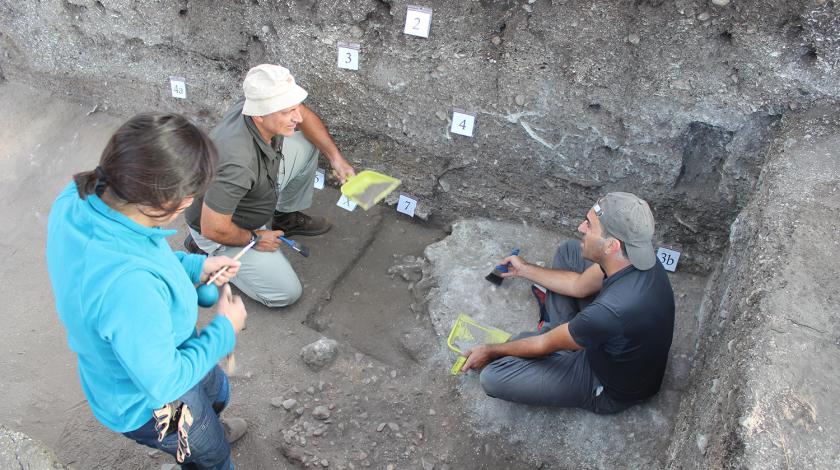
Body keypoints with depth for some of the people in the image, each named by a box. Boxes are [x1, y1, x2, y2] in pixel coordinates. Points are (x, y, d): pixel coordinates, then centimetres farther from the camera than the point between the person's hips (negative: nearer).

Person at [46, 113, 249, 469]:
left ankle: (210, 426, 70)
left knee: (217, 391, 39)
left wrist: (196, 266, -6)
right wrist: (224, 330, -19)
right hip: (147, 404, -7)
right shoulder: (129, 285, -48)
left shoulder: (76, 198, -23)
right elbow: (164, 384, -32)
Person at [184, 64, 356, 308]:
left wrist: (336, 158, -6)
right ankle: (206, 252, 8)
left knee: (306, 144, 1)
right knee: (286, 292, -5)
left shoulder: (264, 104, -22)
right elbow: (213, 228, -35)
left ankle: (286, 217, 21)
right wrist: (254, 239, -16)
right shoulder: (238, 161, -44)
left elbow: (305, 117, 1)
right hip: (227, 228, -7)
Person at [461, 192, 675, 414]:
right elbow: (579, 285, 1)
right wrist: (525, 269, 13)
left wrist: (491, 351, -6)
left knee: (492, 377, -18)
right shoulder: (635, 252, -19)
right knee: (569, 252, 8)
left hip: (612, 389, -7)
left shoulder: (610, 310, -42)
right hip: (609, 340, 7)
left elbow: (546, 344, -24)